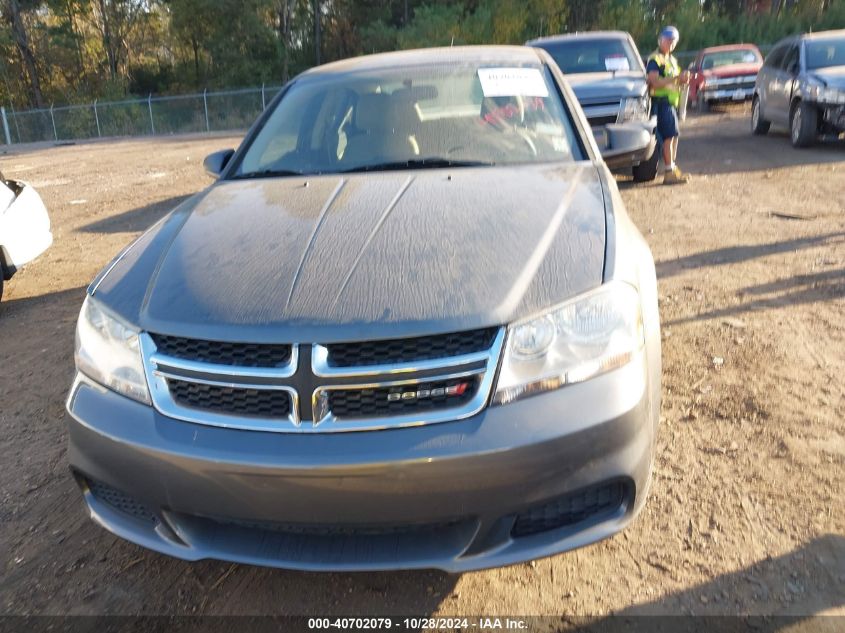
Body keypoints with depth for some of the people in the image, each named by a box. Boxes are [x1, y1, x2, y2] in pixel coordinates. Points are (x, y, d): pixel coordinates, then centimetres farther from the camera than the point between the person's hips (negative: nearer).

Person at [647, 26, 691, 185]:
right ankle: (669, 172, -13)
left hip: (671, 102, 10)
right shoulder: (654, 59, -8)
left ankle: (672, 168, 21)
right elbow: (655, 82, -21)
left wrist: (683, 80, 6)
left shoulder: (671, 60, 22)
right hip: (661, 102, -10)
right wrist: (677, 78, -24)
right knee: (669, 136, -14)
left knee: (674, 136, 12)